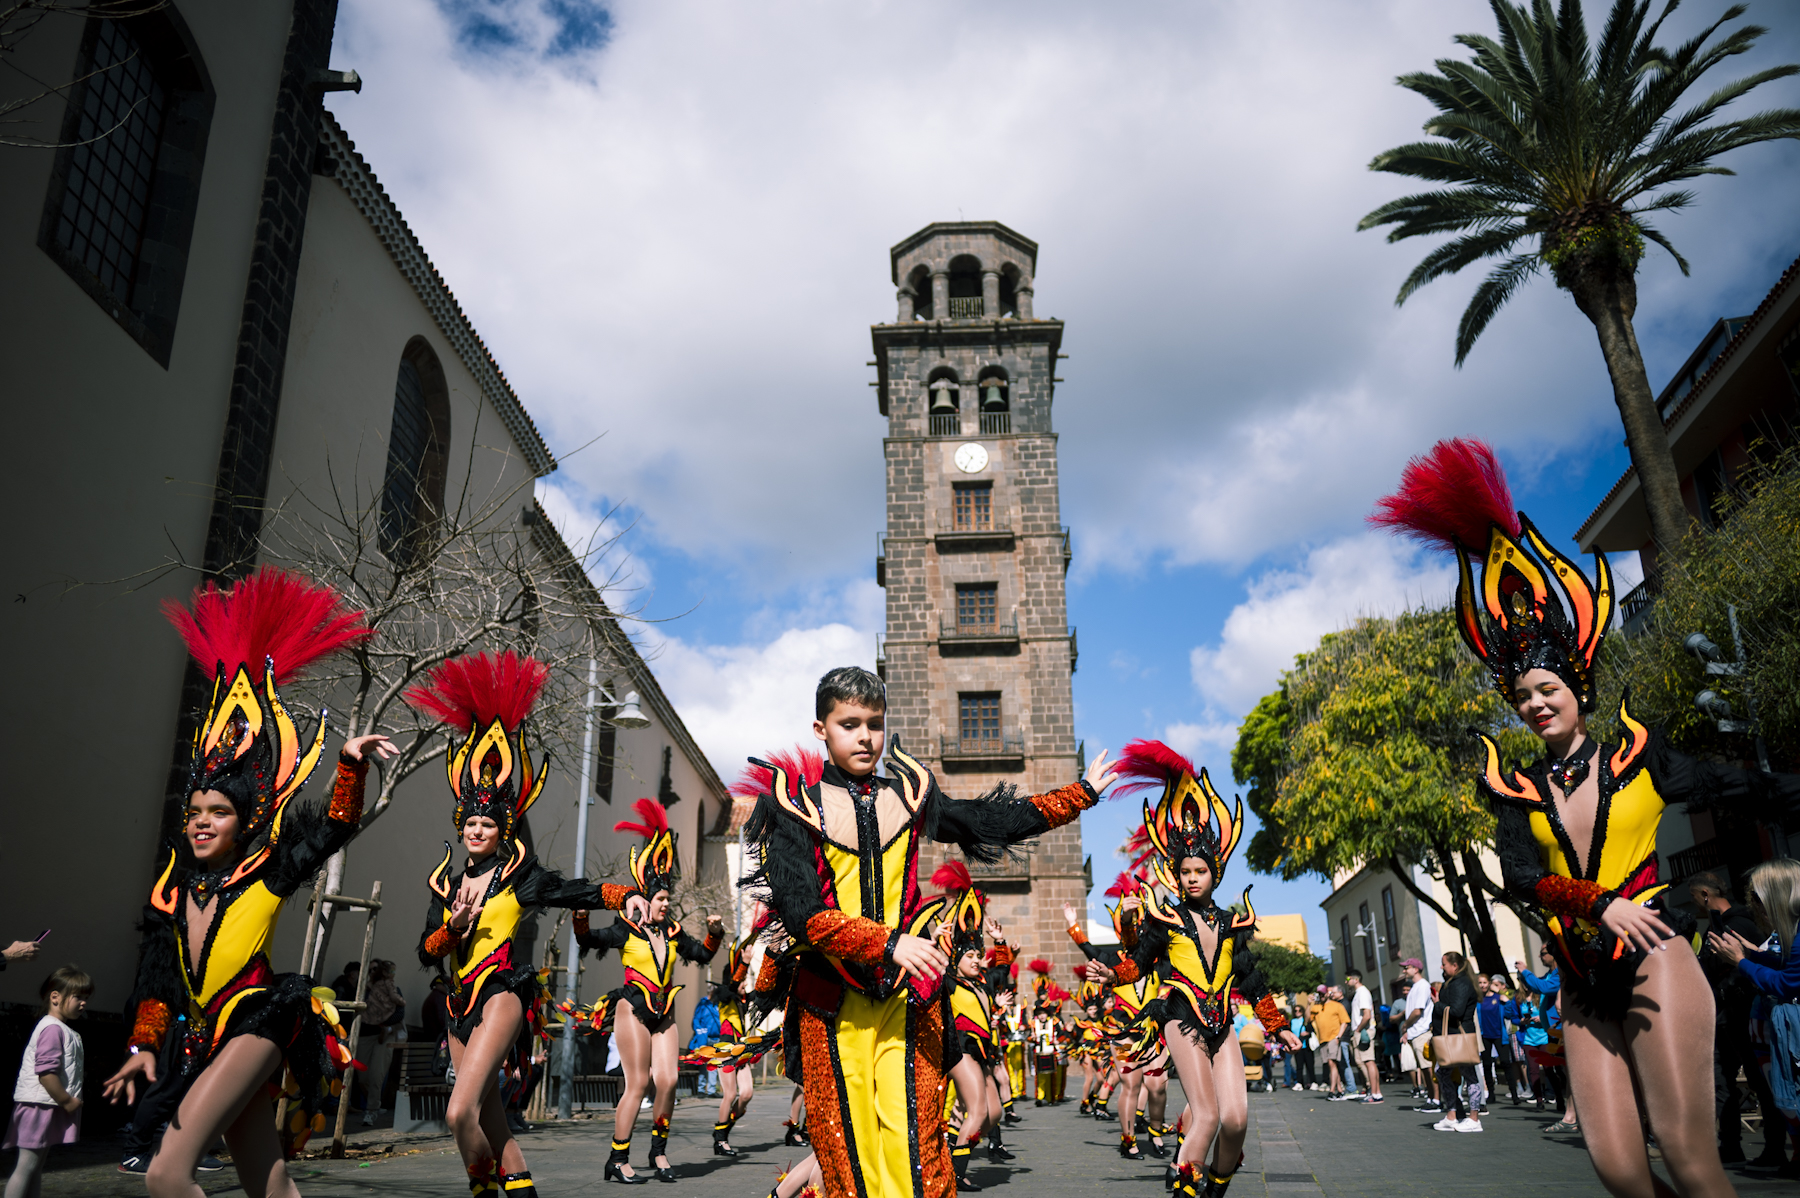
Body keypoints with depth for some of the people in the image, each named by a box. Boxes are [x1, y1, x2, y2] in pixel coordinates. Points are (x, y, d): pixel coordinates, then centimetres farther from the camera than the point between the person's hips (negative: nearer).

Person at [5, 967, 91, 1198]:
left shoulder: (66, 1031, 17)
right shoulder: (52, 1029, -15)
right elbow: (45, 1072, -22)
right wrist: (67, 1101, -17)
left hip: (52, 1107, 10)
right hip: (39, 1105, -10)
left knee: (37, 1165, 13)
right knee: (26, 1166, -9)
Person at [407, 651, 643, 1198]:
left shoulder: (518, 873, 0)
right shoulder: (446, 882, 13)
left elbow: (579, 891, -7)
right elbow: (426, 952, 11)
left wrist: (628, 896, -23)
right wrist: (454, 926, -9)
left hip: (502, 993, -6)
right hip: (461, 1002, 6)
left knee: (461, 1111, -20)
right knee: (492, 1124, 10)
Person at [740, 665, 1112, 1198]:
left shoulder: (909, 796, 10)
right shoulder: (797, 807, 0)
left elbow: (997, 822, 19)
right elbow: (802, 914, -11)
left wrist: (1082, 793, 22)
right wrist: (889, 943, -21)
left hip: (908, 994, 2)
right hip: (833, 1003, -2)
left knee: (916, 1152, -6)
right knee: (848, 1155, 2)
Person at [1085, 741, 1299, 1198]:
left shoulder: (1230, 923, 10)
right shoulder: (1165, 919, 1)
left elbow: (1250, 978, 16)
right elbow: (1141, 960, 5)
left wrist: (1276, 1026, 18)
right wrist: (1112, 975, -15)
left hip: (1222, 1025, 4)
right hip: (1184, 1021, -4)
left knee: (1237, 1117, -6)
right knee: (1207, 1115, -12)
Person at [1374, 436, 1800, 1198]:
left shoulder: (1638, 755, 6)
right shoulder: (1518, 790, 9)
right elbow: (1518, 877, -7)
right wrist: (1599, 905, -22)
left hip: (1650, 959, -3)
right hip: (1581, 980, 3)